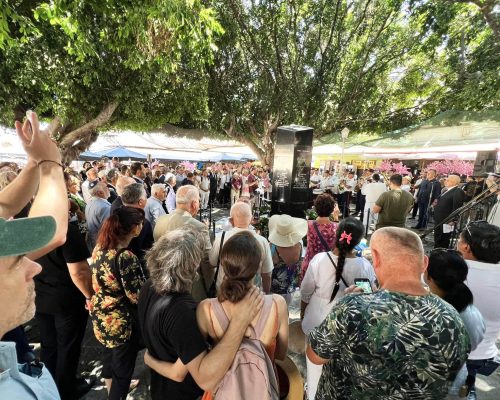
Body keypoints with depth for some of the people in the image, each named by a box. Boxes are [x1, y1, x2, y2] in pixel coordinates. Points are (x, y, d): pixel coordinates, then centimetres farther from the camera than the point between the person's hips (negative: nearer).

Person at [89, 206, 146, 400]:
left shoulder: (99, 247, -5)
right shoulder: (126, 257, -30)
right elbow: (137, 296, -26)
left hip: (100, 315, 8)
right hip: (121, 321, -8)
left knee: (110, 356, 30)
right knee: (123, 367, 15)